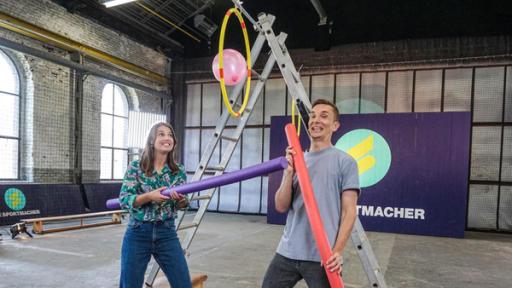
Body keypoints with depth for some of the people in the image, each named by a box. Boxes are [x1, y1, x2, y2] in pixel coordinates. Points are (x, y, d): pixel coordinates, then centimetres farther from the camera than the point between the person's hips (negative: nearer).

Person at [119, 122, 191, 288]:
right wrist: (149, 196, -24)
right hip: (137, 234, -2)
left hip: (167, 234, 2)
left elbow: (182, 205, 4)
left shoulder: (179, 171, 2)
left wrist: (181, 199, -20)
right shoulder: (135, 167, -5)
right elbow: (124, 200, -8)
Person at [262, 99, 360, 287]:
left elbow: (349, 211, -7)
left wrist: (337, 251, -16)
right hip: (287, 252, 5)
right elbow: (281, 207, 4)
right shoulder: (295, 160, 10)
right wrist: (289, 172, -9)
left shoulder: (345, 162, -3)